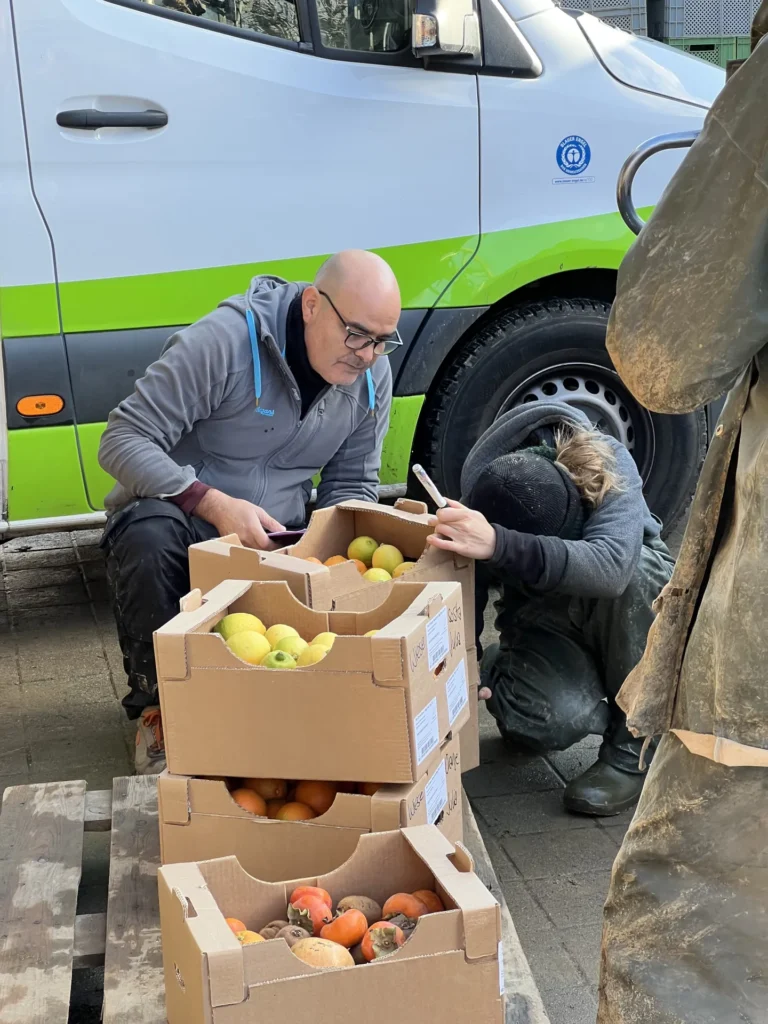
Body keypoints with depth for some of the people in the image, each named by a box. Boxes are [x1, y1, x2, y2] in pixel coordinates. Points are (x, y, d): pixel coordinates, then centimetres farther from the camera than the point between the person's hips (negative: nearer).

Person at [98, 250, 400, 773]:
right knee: (148, 541, -38)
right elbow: (123, 440, -23)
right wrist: (214, 505, -35)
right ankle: (159, 706, -13)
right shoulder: (224, 341, -23)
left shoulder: (373, 377, -3)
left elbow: (352, 484, 8)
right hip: (177, 515, -4)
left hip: (277, 534, 4)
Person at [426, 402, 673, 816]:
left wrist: (499, 545, -63)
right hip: (543, 617, 0)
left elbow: (613, 565, -51)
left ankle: (632, 748, -20)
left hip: (631, 583, 0)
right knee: (551, 719, -32)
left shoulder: (607, 466, -34)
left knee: (636, 571, -39)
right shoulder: (477, 513, -27)